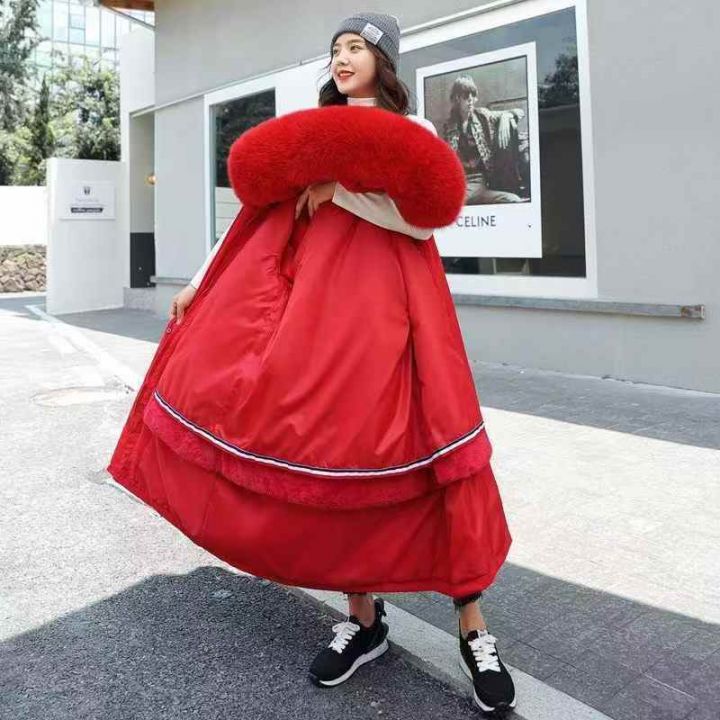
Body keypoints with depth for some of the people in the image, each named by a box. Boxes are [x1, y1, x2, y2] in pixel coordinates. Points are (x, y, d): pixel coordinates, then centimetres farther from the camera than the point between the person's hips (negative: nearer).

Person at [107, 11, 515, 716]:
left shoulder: (413, 132, 12)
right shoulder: (309, 132, 22)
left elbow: (428, 214, -5)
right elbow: (260, 211, 19)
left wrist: (342, 187, -11)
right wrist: (200, 284, 15)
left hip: (382, 296, -3)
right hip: (312, 298, 4)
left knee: (413, 441, -11)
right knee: (326, 444, -3)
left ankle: (472, 628, 0)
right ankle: (363, 617, 11)